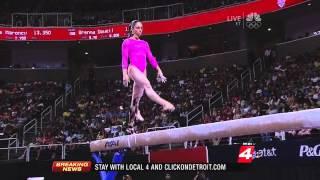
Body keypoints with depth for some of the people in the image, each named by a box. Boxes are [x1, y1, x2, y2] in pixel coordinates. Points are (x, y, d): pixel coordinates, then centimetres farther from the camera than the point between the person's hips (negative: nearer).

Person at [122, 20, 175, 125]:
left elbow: (151, 58, 18)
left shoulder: (144, 43, 22)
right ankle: (164, 104, -47)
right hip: (133, 69, -6)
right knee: (147, 85, -30)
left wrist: (159, 70, 8)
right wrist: (125, 74, -11)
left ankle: (134, 115, 20)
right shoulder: (127, 42, 8)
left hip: (142, 71, 6)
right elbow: (124, 59, 0)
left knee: (137, 96, 8)